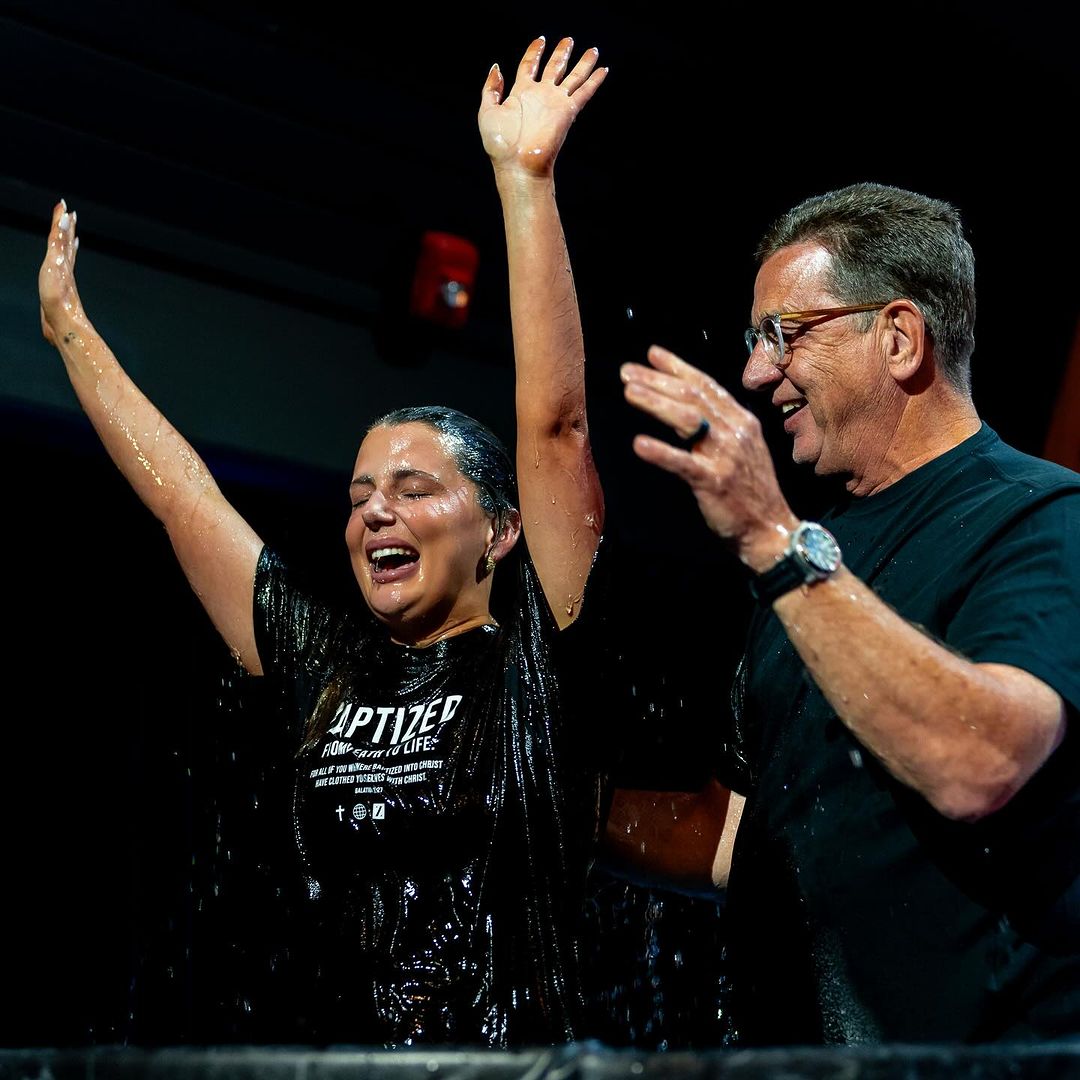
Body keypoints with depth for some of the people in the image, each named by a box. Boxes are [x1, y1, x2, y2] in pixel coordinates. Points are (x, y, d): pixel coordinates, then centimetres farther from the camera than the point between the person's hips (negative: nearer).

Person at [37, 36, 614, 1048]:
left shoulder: (536, 653, -1)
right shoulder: (322, 662, 9)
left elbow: (554, 422, -10)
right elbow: (173, 486, 16)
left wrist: (523, 180, -13)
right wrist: (66, 323, 21)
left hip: (527, 1037, -4)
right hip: (340, 1035, 4)